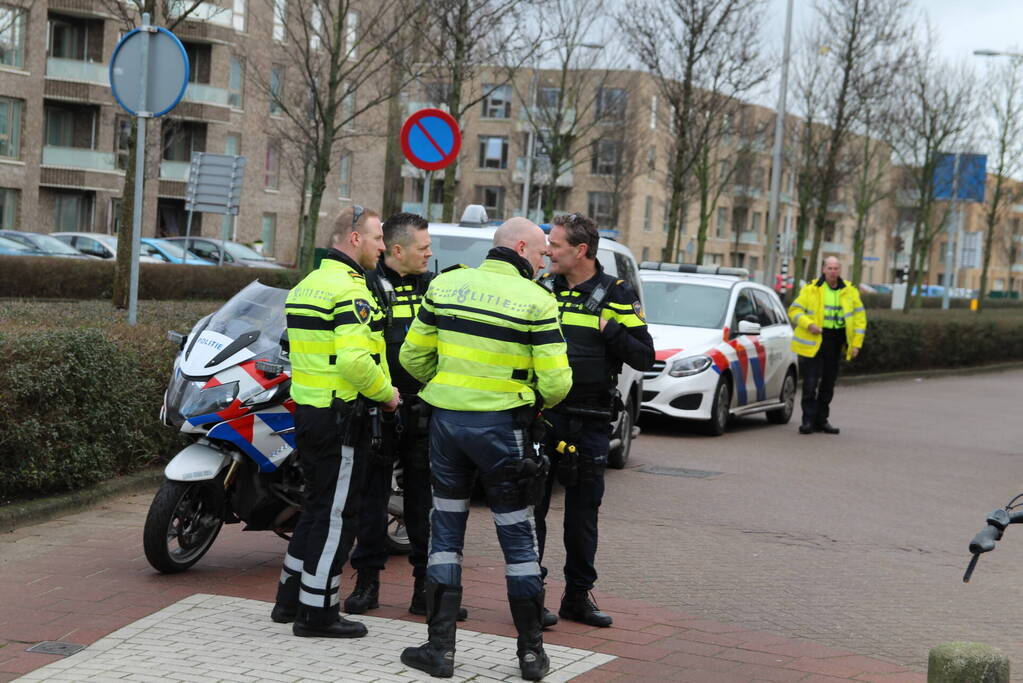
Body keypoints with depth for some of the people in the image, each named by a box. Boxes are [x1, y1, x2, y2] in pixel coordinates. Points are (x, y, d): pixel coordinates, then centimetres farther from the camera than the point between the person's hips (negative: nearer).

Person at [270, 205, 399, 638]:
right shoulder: (350, 291, -17)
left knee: (317, 505, 19)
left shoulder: (305, 285, 14)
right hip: (340, 418, -10)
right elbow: (355, 360, -27)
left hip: (307, 408, 10)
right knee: (335, 513, -2)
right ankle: (317, 612, 4)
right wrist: (386, 393, -12)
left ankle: (290, 598, 25)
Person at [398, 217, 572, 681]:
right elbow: (554, 381, -11)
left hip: (446, 420, 3)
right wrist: (543, 401, 11)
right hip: (501, 426, -3)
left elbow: (412, 356, 8)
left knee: (446, 532, 12)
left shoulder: (444, 285, 3)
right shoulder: (536, 301, -9)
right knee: (517, 537, 8)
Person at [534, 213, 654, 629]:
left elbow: (644, 357, -4)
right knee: (533, 505, 2)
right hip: (541, 416, 1)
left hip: (589, 422, 0)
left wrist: (611, 330, -18)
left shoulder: (617, 295, 0)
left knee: (583, 511, 9)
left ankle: (578, 595, 21)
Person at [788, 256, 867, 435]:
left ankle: (821, 419, 20)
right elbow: (794, 310, -1)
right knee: (810, 383, -7)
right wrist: (808, 324, -18)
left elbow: (859, 317, 9)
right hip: (813, 341, -4)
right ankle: (808, 420, -2)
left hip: (835, 342, 4)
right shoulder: (811, 289, -3)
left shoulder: (850, 291, 7)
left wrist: (856, 343, 2)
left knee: (828, 383, 10)